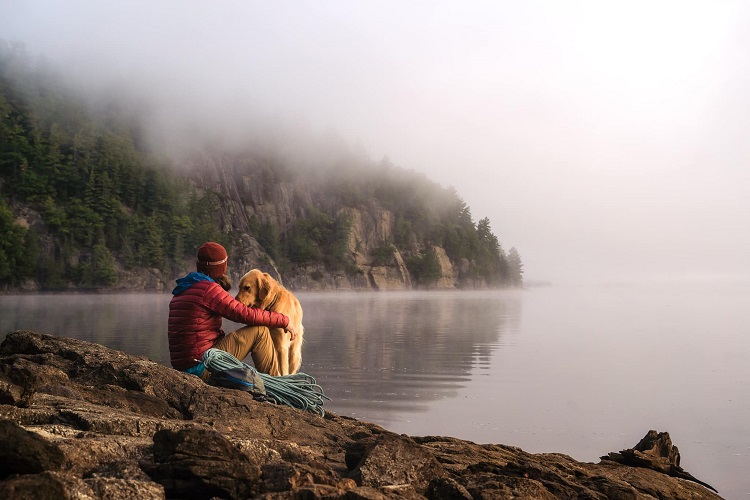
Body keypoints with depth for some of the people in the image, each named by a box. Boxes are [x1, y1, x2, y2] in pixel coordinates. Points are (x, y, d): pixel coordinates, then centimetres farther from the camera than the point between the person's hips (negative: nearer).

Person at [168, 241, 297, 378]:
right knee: (260, 331, -6)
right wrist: (284, 321, -5)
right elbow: (246, 314, -14)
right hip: (203, 366, -9)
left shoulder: (181, 291, 15)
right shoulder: (209, 289, -12)